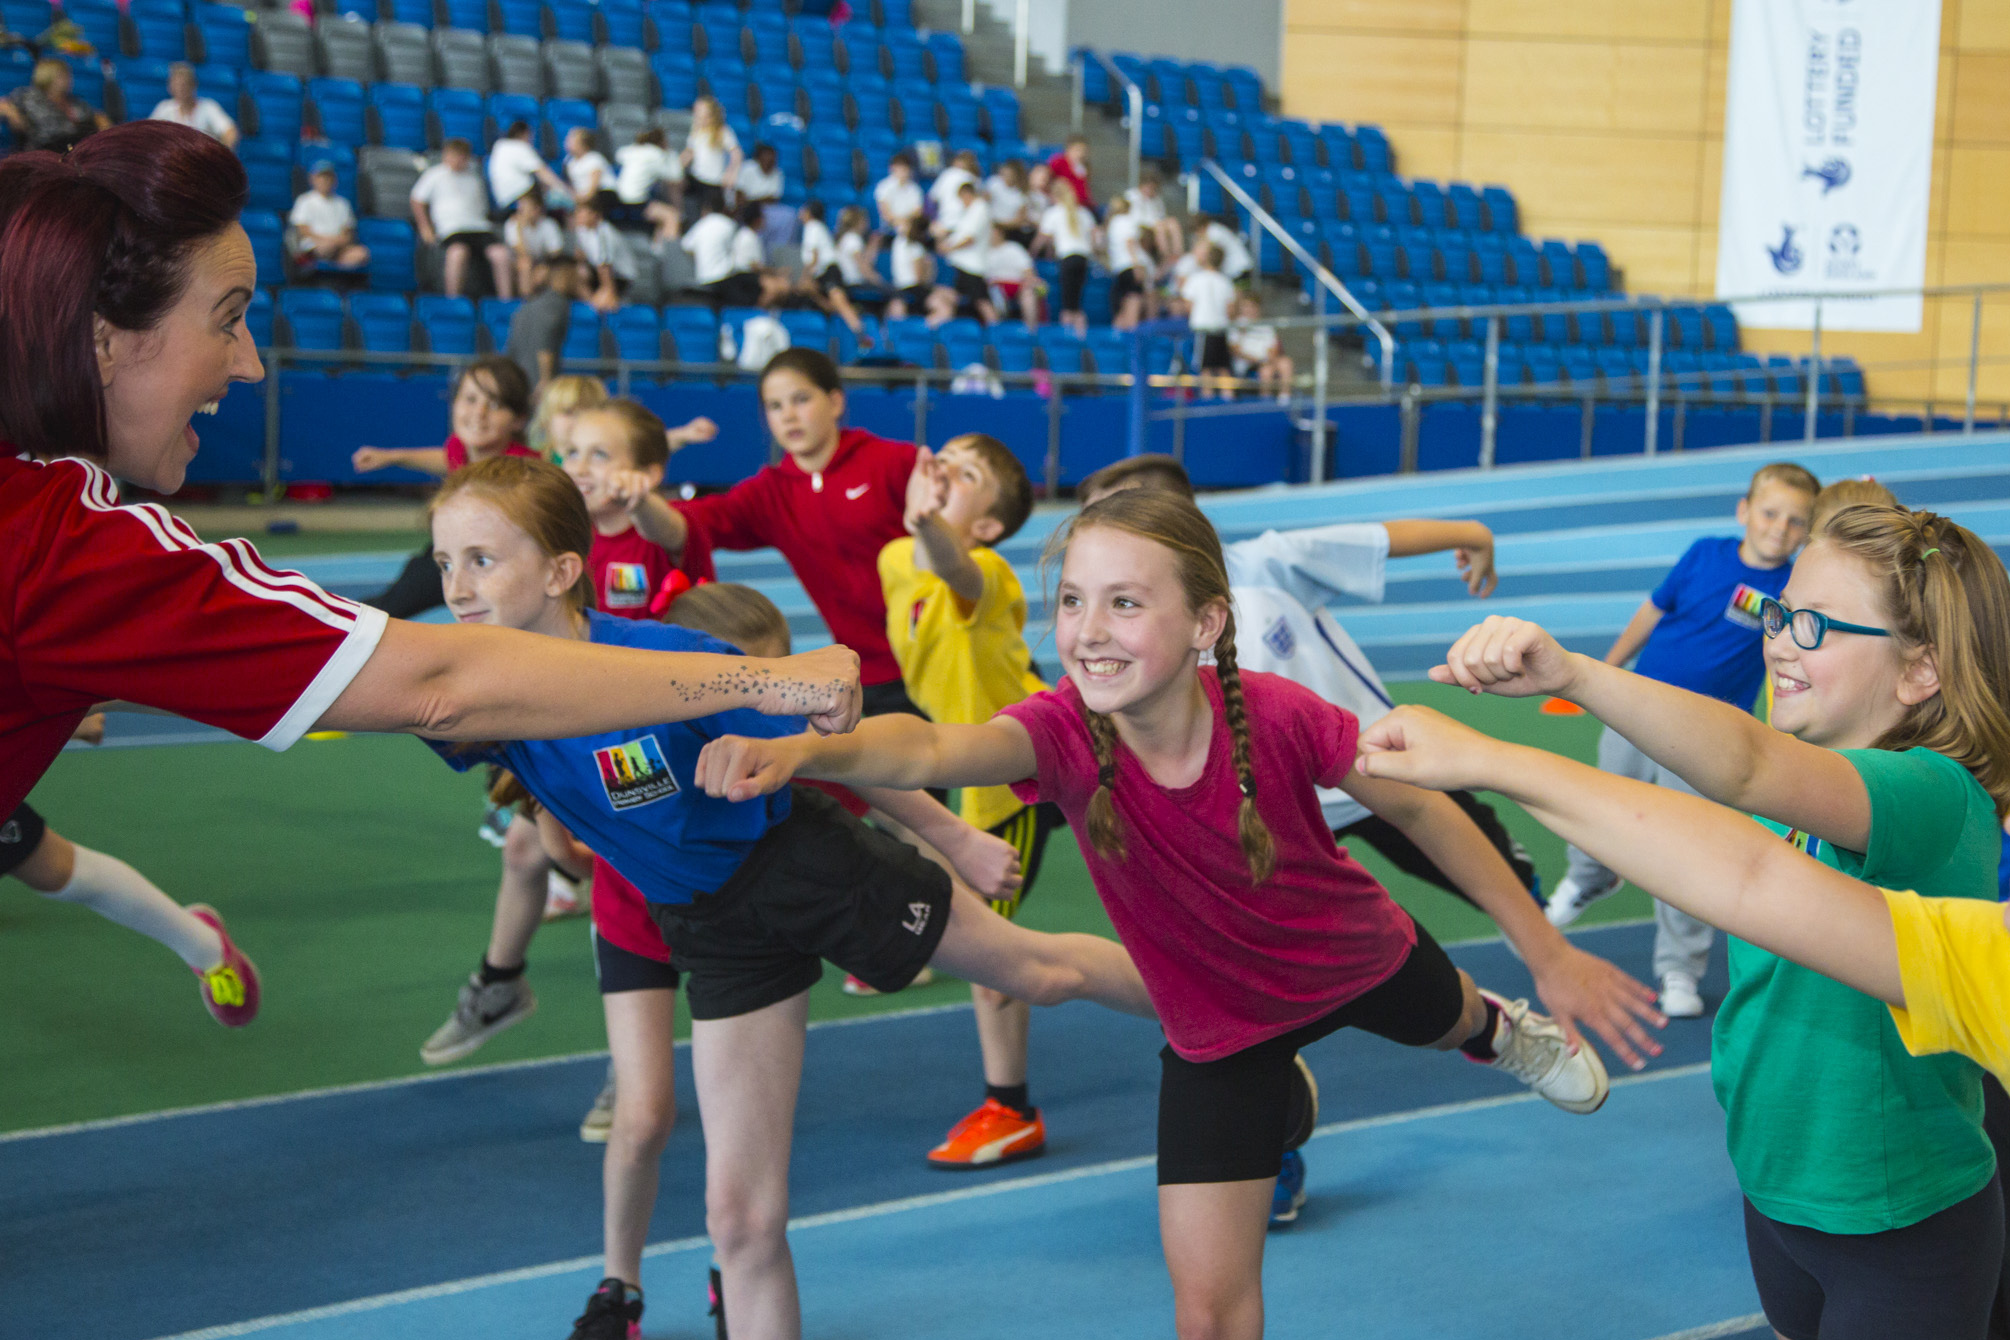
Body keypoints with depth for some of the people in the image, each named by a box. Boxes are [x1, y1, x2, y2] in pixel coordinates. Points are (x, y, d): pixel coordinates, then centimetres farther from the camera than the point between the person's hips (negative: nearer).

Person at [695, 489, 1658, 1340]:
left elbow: (1420, 810, -16)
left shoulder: (1275, 716, -34)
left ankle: (1498, 1028, 73)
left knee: (1443, 1018, 35)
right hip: (1221, 1027, -1)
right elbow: (931, 749, -56)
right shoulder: (1063, 732, -34)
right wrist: (804, 750, -78)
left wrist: (1549, 955, -10)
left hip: (1362, 958, 1)